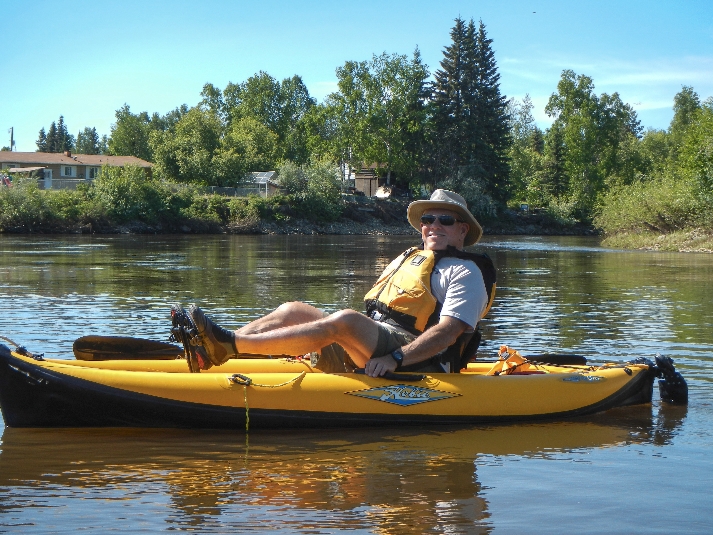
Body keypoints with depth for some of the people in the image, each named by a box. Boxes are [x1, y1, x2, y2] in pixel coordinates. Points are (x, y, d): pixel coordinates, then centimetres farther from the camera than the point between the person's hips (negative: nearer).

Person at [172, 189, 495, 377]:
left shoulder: (466, 272, 2)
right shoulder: (407, 259, 27)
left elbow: (450, 330, -15)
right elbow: (375, 314, 26)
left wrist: (395, 359, -28)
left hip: (419, 361, -9)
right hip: (373, 347, 9)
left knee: (344, 321, -34)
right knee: (293, 311, -5)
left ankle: (228, 345, -40)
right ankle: (213, 351, -25)